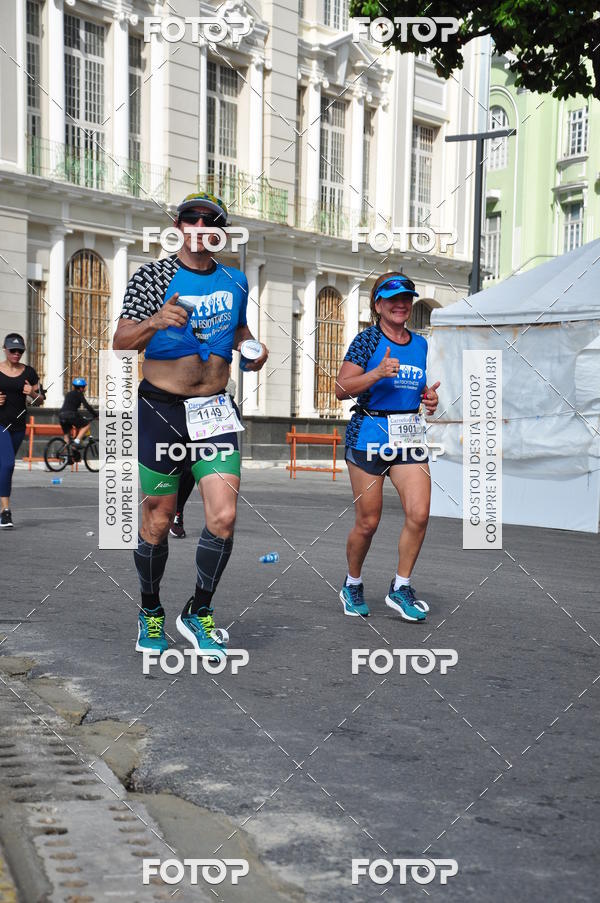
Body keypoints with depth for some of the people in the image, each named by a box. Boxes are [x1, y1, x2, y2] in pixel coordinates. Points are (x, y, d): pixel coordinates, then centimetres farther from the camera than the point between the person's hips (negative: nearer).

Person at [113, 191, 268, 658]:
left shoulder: (235, 280, 9)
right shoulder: (153, 275, -4)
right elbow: (120, 341, -11)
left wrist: (253, 348, 6)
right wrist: (156, 321, -30)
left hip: (215, 410, 3)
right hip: (161, 409, -3)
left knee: (224, 517, -8)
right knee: (158, 520, 5)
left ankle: (199, 613, 12)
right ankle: (151, 612, 27)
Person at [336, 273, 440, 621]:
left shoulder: (419, 344, 13)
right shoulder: (368, 339, -5)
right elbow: (342, 388, -11)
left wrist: (428, 397, 7)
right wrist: (377, 373, -23)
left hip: (409, 435, 5)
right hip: (369, 434, -5)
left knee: (419, 514, -9)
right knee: (368, 522, 2)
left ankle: (401, 588, 6)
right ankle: (353, 585, 25)